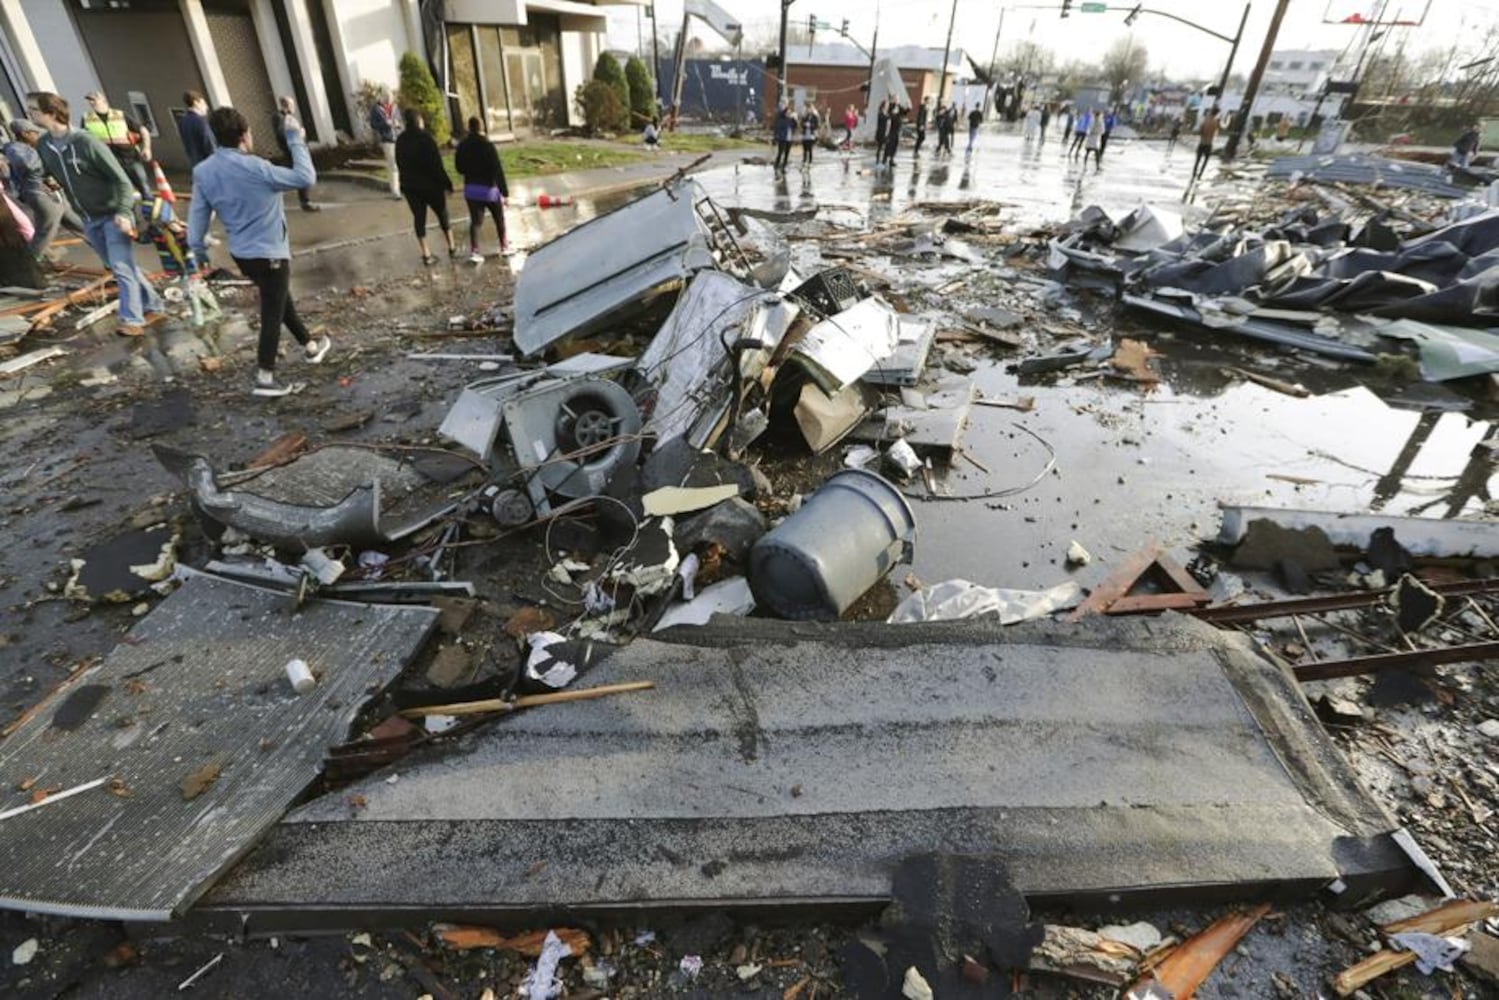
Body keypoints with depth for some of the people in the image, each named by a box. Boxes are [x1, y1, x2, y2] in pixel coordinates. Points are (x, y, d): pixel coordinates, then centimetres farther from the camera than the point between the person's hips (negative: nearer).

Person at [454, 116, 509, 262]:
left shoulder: (462, 146, 1)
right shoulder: (487, 145, -16)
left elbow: (459, 168, 10)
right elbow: (498, 170, -19)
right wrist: (504, 191, -17)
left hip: (470, 189, 4)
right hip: (489, 188, -4)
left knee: (476, 221, 5)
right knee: (499, 218, 16)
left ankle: (474, 251, -10)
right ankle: (504, 246, 28)